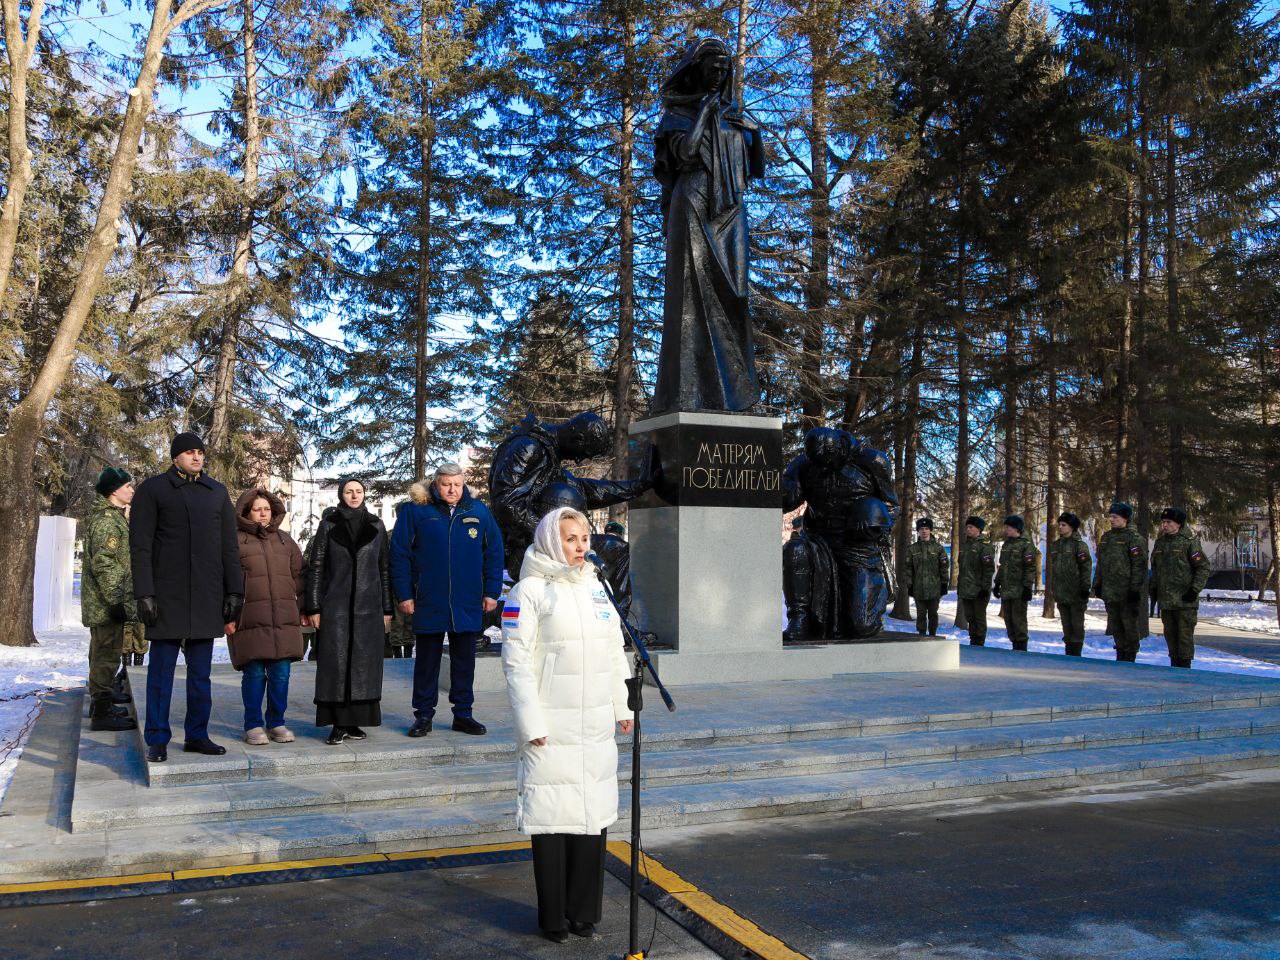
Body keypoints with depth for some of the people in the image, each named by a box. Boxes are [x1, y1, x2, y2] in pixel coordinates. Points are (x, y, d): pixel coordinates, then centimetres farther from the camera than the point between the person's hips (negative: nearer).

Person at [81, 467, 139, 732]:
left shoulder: (113, 516, 18)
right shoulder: (106, 519, -15)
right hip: (106, 601, -11)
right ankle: (101, 712, -5)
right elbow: (103, 563, -22)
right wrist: (116, 600, -24)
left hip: (103, 601, 11)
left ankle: (100, 700, 31)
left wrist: (121, 600, 26)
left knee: (102, 651, 19)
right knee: (108, 652, -8)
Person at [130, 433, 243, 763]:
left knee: (201, 672, 8)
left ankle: (197, 735, 16)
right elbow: (140, 546, -3)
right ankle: (158, 741, 8)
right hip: (167, 596, -3)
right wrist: (144, 593, -11)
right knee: (162, 670, 1)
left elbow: (229, 547, 12)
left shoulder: (217, 493, 13)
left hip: (207, 598, 4)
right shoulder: (153, 490, 2)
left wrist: (234, 591, 6)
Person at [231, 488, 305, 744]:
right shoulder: (236, 541, 4)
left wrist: (302, 608, 12)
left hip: (284, 618, 4)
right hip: (249, 619, -3)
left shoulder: (285, 540, 17)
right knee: (254, 673, -1)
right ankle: (253, 725, 11)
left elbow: (299, 576, 18)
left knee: (281, 673, 4)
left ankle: (277, 723, 15)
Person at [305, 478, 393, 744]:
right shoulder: (328, 525, 5)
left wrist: (386, 609, 6)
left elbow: (384, 569, 10)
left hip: (368, 607, 2)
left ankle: (354, 722, 11)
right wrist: (313, 607, -3)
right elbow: (315, 567, 3)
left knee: (365, 663, 2)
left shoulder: (376, 526, 9)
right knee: (336, 663, -3)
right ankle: (338, 724, 3)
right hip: (335, 606, -2)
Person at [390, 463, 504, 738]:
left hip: (468, 604, 2)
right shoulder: (415, 511, -3)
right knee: (427, 661, 9)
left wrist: (492, 592, 3)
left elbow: (494, 554, 7)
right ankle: (423, 716, 19)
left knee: (464, 660, 11)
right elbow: (399, 553, -2)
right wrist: (404, 594, -6)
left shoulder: (479, 512, 3)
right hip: (428, 603, -2)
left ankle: (463, 713, 22)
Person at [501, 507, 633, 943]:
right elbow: (517, 660, -11)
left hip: (597, 727, 6)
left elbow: (615, 651, 16)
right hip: (552, 729, -6)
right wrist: (531, 723, -15)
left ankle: (584, 911, 24)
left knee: (594, 814, 10)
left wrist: (623, 707, 13)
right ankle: (553, 918, 17)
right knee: (552, 815, 2)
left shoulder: (596, 588, 13)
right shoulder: (530, 591, -6)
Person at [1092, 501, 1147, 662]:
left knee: (1129, 625, 2)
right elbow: (1100, 563, 20)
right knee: (1115, 625, 14)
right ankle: (1120, 654, 25)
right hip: (1109, 591, 7)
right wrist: (1097, 584, 16)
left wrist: (1135, 587, -17)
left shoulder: (1134, 538, -9)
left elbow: (1139, 565, -13)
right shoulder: (1105, 537, 14)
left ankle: (1130, 657, 11)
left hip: (1127, 592, -7)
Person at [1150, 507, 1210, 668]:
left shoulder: (1190, 541, -7)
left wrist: (1195, 589, -14)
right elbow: (1155, 568, 22)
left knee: (1185, 634, -4)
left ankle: (1185, 665, 2)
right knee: (1170, 634, 12)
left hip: (1185, 600, -6)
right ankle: (1174, 665, 22)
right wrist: (1154, 589, 15)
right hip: (1165, 599, 7)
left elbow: (1203, 567, -8)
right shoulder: (1160, 542, 13)